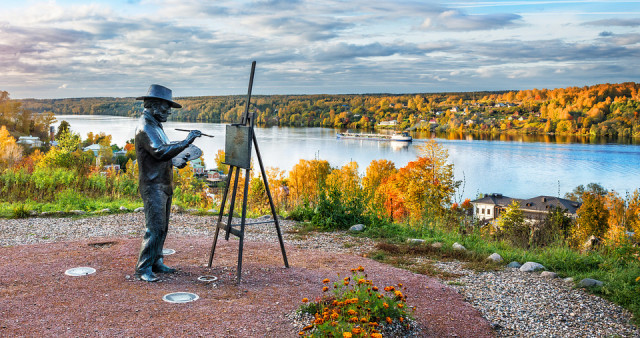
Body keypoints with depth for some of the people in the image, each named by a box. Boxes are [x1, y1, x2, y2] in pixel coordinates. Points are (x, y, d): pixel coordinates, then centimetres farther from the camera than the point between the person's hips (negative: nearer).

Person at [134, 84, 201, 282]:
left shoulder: (155, 125, 17)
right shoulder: (145, 127, -15)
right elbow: (160, 152, -27)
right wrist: (186, 142, -25)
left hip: (164, 185, 10)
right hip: (153, 186, -10)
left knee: (162, 228, 12)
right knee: (155, 228, -11)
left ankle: (156, 263, 19)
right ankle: (143, 268, -5)